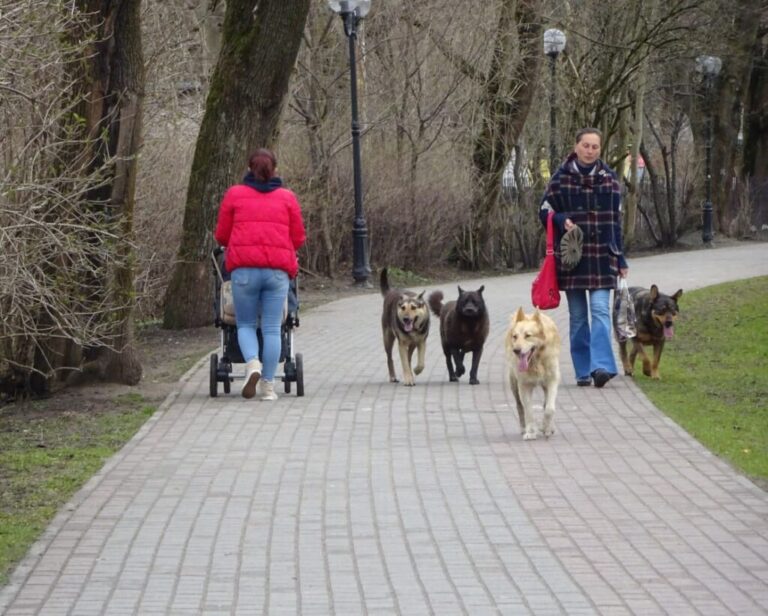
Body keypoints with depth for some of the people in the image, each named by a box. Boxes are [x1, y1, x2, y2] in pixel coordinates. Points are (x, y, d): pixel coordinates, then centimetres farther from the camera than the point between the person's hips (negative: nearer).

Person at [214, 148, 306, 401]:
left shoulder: (234, 194, 9)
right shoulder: (287, 197, 11)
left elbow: (221, 235, 12)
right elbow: (298, 238, 11)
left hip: (244, 268, 0)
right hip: (278, 270, 1)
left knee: (245, 325, 11)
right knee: (272, 329, 4)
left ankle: (252, 364, -16)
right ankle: (268, 385, 2)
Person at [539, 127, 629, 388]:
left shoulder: (609, 178, 7)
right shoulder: (561, 178, 2)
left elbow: (616, 220, 11)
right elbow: (545, 211, 6)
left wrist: (620, 259, 9)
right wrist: (561, 221, -16)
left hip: (602, 256, 0)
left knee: (600, 309, -13)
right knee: (577, 316, 5)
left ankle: (601, 366, -20)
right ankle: (583, 371, 10)